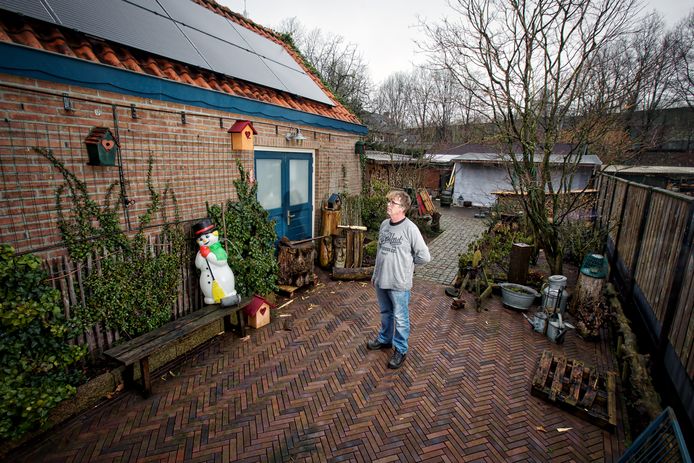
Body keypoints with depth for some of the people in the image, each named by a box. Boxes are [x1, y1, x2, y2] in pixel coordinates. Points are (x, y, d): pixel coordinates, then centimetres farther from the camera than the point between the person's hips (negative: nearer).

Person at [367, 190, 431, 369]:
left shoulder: (410, 228, -18)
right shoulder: (384, 224, 3)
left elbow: (424, 256, -15)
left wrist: (405, 260, -3)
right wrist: (375, 274, 16)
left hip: (399, 283, -6)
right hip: (381, 280, 7)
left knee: (400, 318, 10)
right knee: (385, 313, 24)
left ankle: (400, 350, 28)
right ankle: (385, 339, 45)